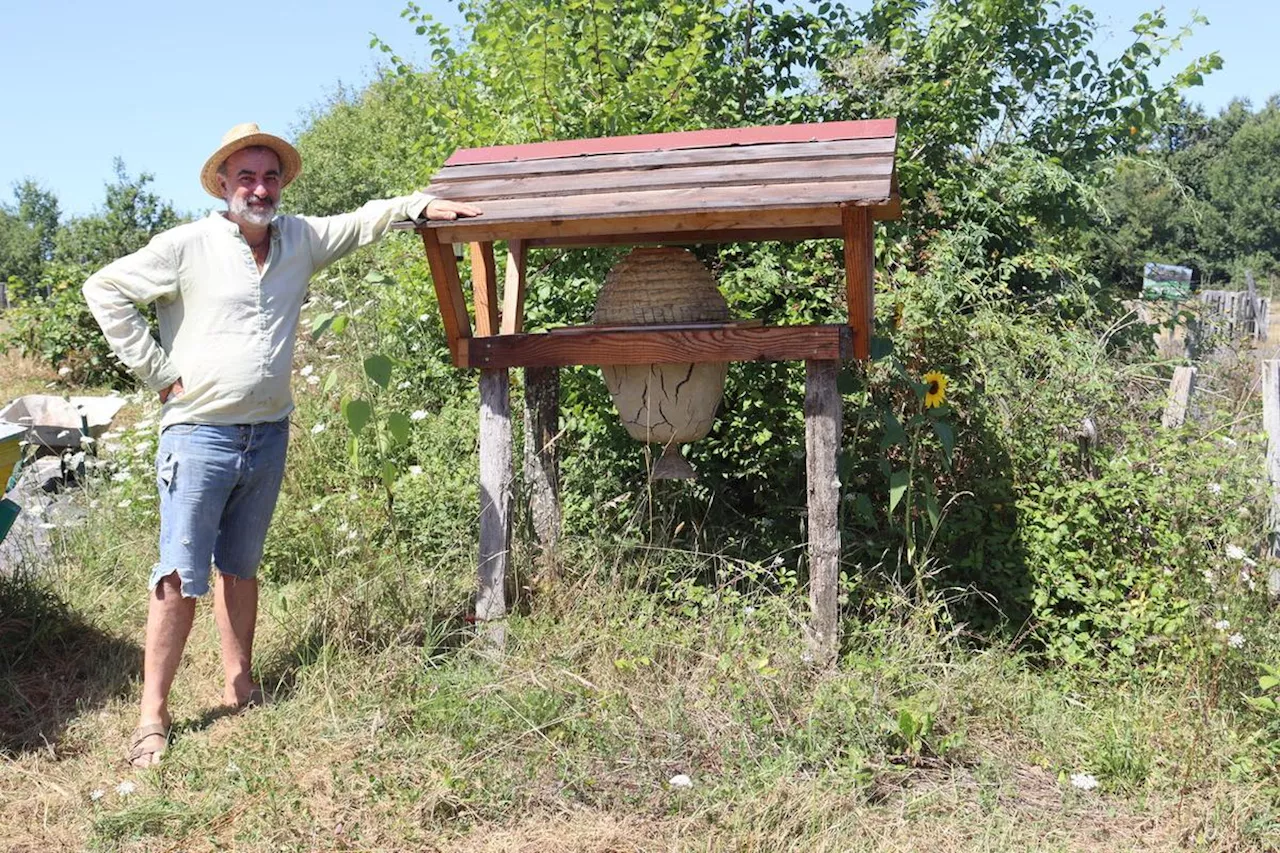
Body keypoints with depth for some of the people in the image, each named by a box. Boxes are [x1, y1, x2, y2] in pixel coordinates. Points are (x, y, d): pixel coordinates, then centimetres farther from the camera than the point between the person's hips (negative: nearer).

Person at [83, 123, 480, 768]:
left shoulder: (300, 239, 8)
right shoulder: (188, 245, -8)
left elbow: (359, 223, 20)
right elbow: (105, 289, -6)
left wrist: (420, 204, 10)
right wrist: (157, 371, -9)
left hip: (267, 436, 5)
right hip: (199, 434, -5)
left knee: (241, 566, 16)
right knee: (181, 576, -6)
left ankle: (240, 690, 27)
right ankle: (153, 715, 2)